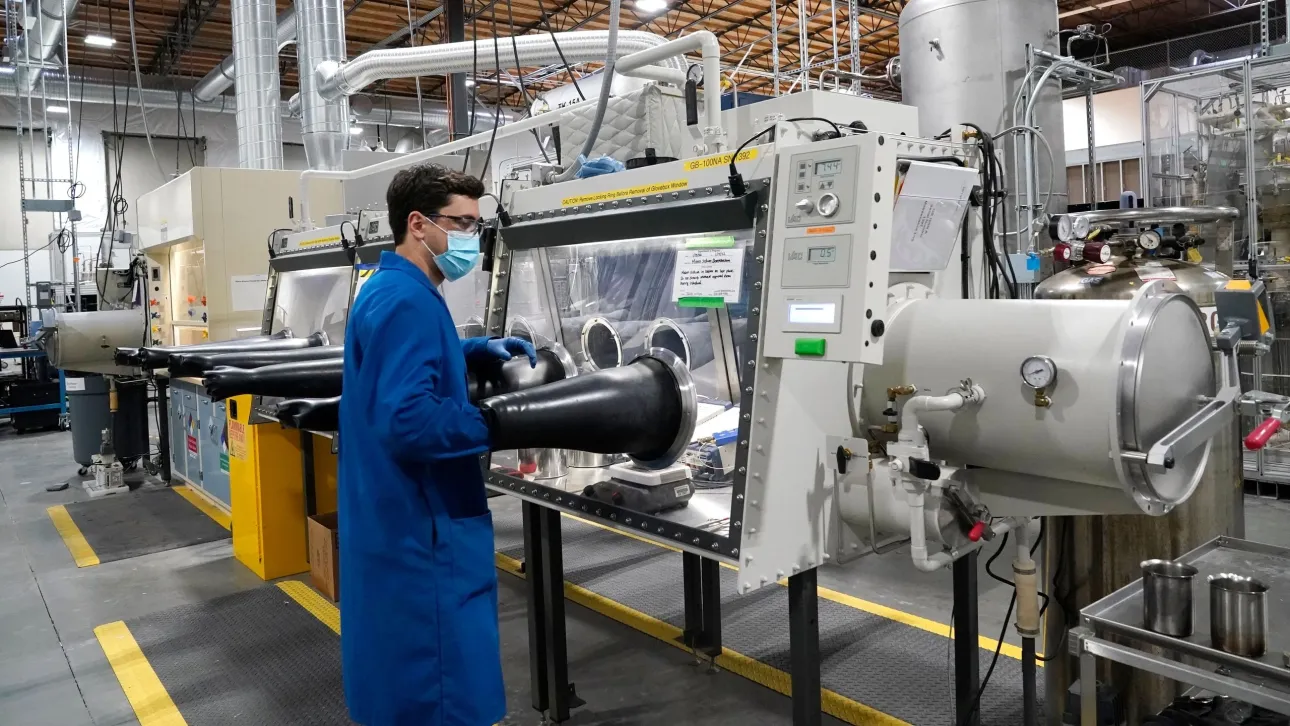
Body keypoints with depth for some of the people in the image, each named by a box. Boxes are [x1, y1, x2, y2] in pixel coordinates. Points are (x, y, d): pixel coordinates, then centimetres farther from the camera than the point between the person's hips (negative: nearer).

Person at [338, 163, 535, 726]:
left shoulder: (396, 291, 12)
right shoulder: (405, 301, -21)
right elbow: (408, 421, -30)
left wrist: (476, 351, 12)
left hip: (404, 525, 11)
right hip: (420, 532, -11)